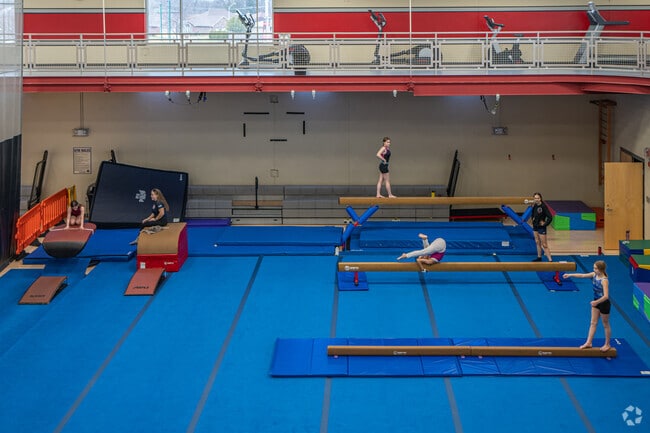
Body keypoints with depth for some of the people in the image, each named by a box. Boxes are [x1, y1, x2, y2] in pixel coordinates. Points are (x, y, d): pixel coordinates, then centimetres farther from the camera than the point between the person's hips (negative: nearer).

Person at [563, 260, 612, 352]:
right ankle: (588, 343, 17)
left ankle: (607, 344, 24)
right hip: (596, 301, 8)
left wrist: (596, 302, -47)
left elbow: (606, 296, -36)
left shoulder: (604, 280, -29)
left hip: (604, 303, -8)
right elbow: (582, 275, 6)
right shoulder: (594, 274, -6)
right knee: (593, 323, 12)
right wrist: (570, 275, 2)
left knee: (605, 324, 9)